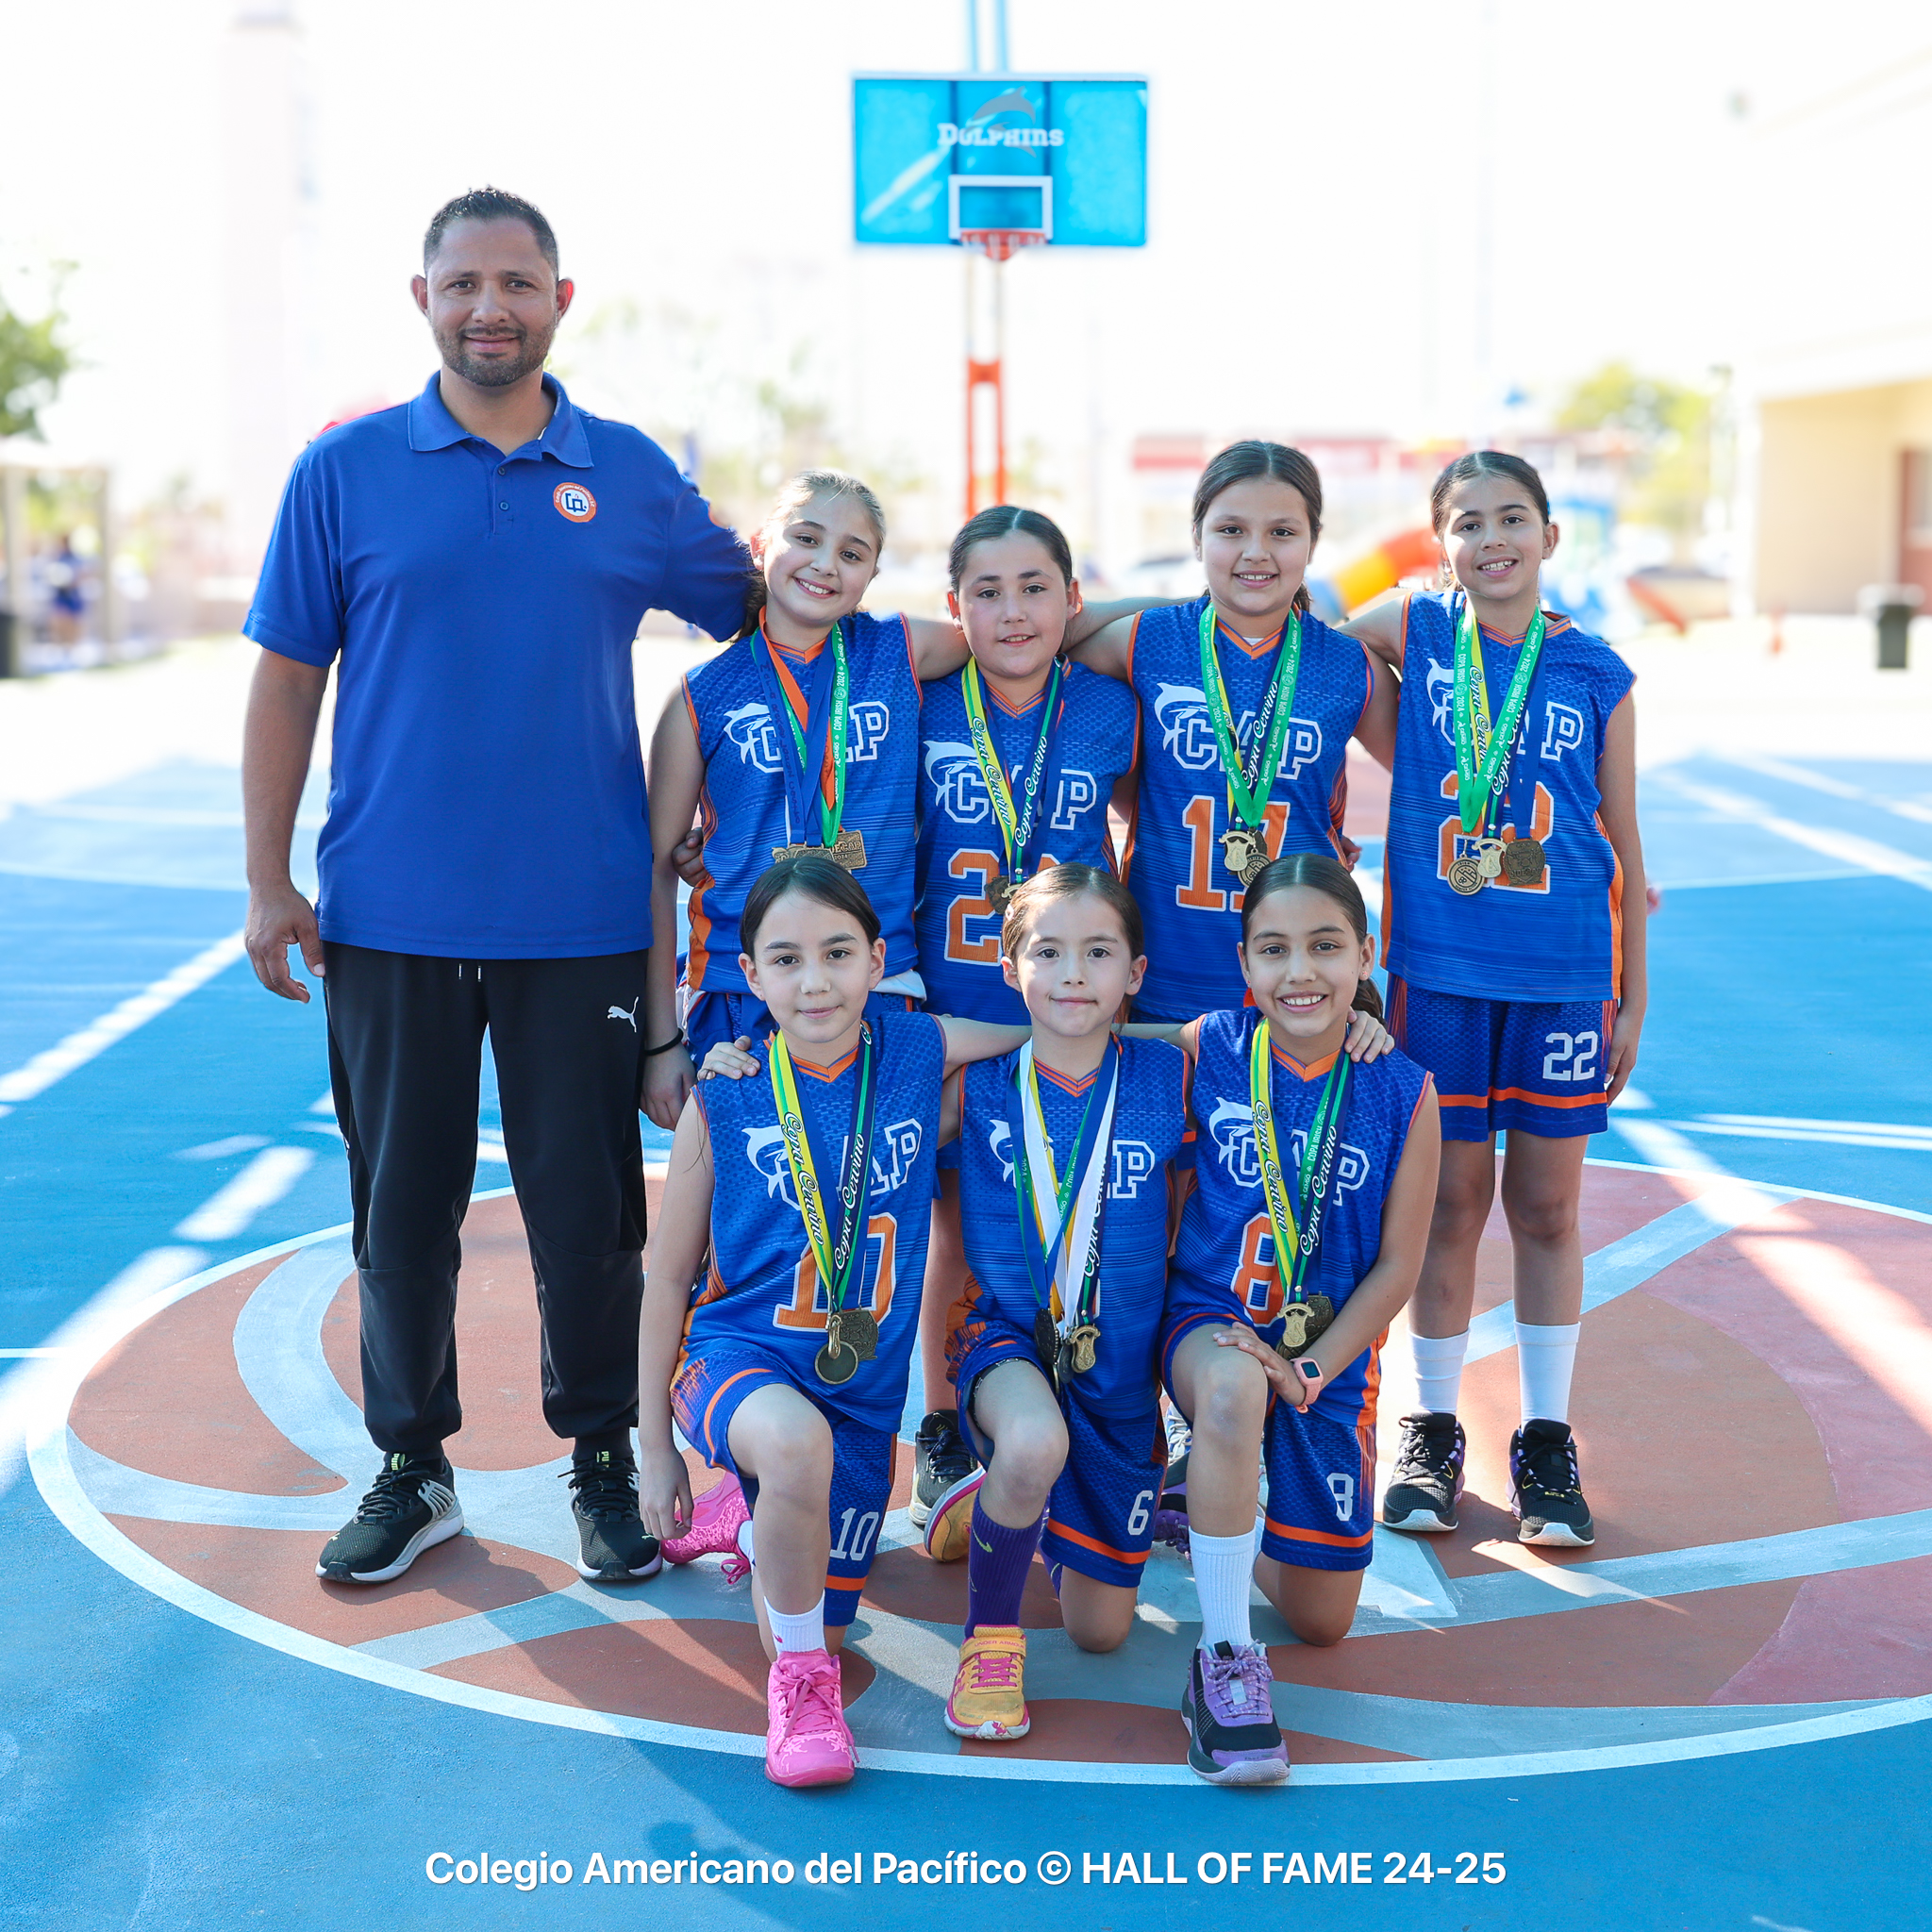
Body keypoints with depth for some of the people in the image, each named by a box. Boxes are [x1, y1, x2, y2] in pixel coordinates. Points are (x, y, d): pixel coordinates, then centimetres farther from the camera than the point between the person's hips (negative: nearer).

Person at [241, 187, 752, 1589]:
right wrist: (268, 881, -1)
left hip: (582, 919, 0)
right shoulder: (346, 471, 2)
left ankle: (603, 1458, 23)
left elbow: (760, 610, 18)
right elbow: (286, 682, 3)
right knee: (402, 1208, 9)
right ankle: (413, 1467, 24)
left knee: (588, 1210, 6)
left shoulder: (633, 475, 5)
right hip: (392, 918, 0)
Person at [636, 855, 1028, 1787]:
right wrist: (655, 1446, 1)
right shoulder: (724, 1098, -9)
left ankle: (759, 1523, 44)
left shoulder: (920, 1052, -5)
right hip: (737, 1353, -3)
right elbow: (668, 1276, -1)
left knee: (813, 1627, 8)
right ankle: (801, 1676, -13)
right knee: (796, 1440, -39)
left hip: (863, 1386, 3)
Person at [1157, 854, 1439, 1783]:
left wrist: (1309, 1372, -15)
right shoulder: (1205, 1049, -10)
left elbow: (1396, 1266, -4)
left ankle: (1217, 1508, 38)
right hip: (1209, 1318, -2)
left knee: (1322, 1621, 6)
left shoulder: (1403, 1094, -9)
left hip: (1332, 1352, 2)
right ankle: (1223, 1660, -27)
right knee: (1233, 1387, -41)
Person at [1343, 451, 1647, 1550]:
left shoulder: (1598, 676, 0)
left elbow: (1624, 846, 5)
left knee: (1547, 1210, 8)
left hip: (1566, 977, 0)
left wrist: (1632, 1000, 5)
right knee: (1451, 1203, 7)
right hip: (1440, 969, 0)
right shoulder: (1414, 633, 0)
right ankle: (1434, 1436, 21)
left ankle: (1548, 1444, 20)